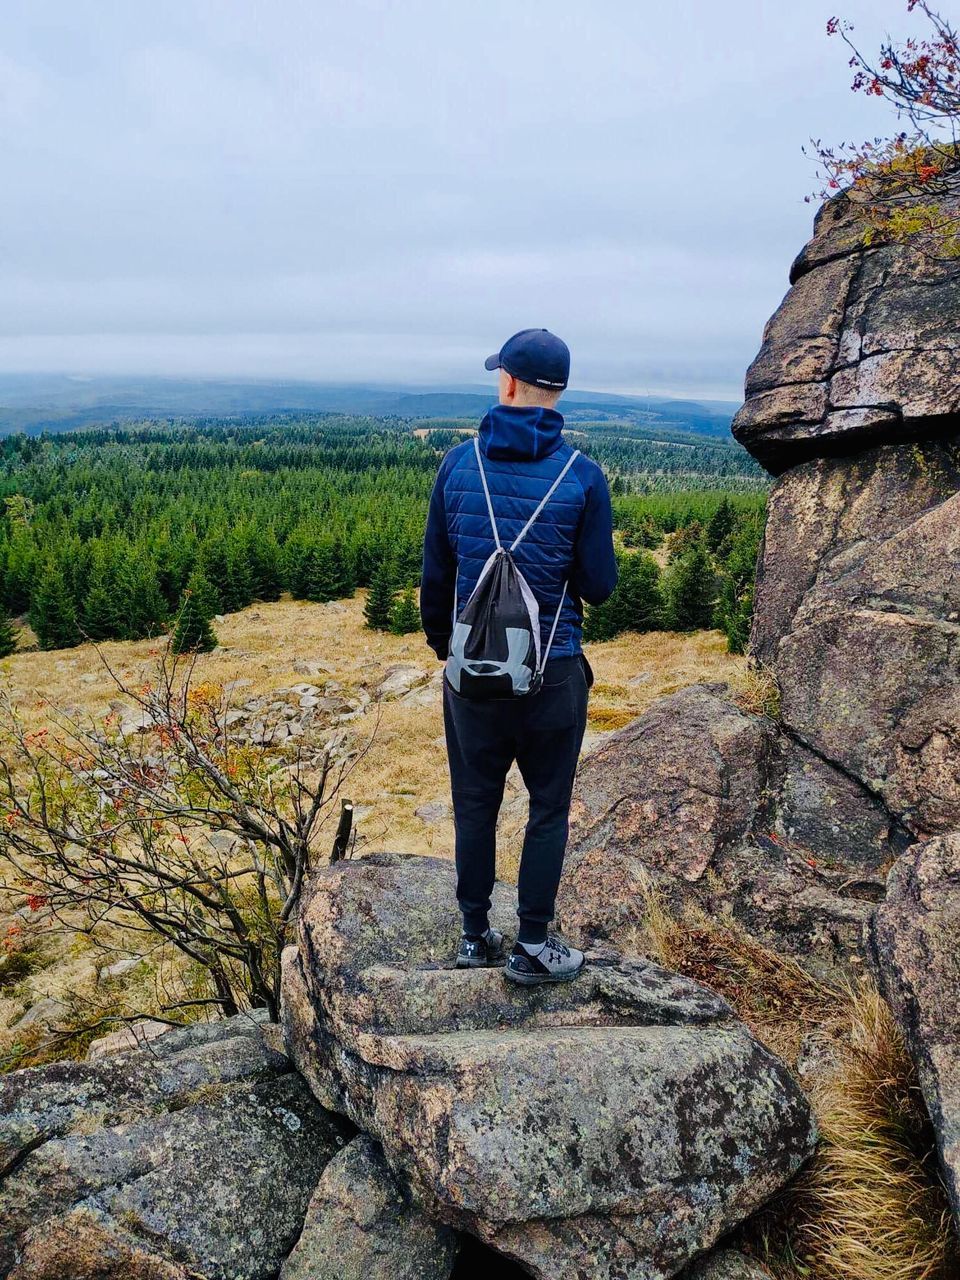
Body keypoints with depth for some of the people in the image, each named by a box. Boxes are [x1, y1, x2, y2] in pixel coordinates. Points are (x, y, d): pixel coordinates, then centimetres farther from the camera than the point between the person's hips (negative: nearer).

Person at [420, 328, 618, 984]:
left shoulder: (459, 464, -3)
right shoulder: (583, 475, -9)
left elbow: (436, 574, 3)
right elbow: (600, 586, -6)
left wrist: (441, 641, 19)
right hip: (553, 672, -2)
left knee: (475, 804, 16)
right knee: (549, 808, 13)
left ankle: (476, 935, 29)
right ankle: (533, 945, 21)